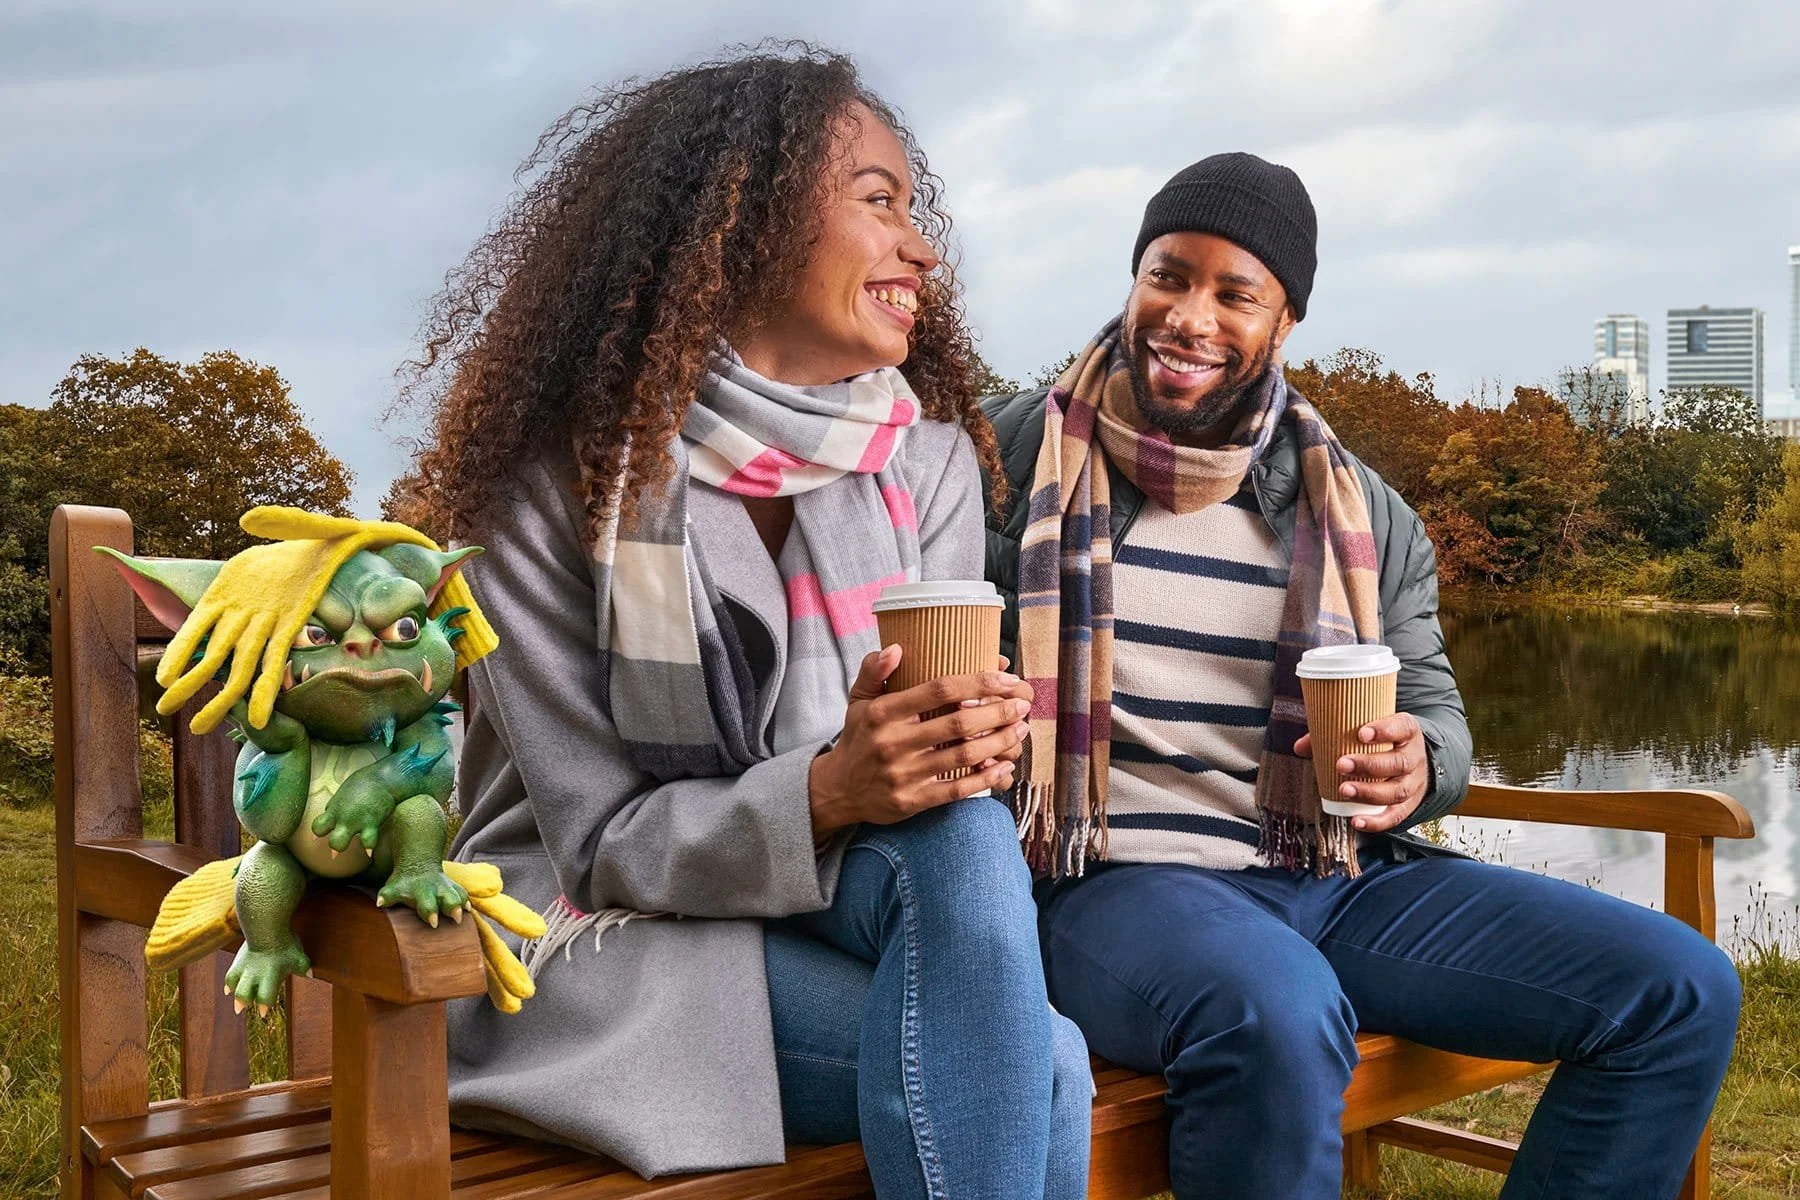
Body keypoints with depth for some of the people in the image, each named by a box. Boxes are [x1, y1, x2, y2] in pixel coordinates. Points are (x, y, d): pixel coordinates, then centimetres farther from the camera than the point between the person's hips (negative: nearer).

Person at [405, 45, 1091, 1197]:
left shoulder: (929, 462, 0)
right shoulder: (561, 484, -12)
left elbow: (922, 769, 1)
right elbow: (602, 840, -12)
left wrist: (970, 744, -24)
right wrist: (824, 793, -30)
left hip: (845, 905, 5)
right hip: (619, 932, -4)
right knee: (1037, 1062, -27)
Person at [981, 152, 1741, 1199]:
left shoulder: (1363, 513, 11)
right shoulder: (1013, 455, 0)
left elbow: (1435, 708, 16)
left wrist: (1417, 766, -9)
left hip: (1337, 878, 5)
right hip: (1118, 878, -5)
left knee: (1683, 992, -6)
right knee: (1279, 1019, -40)